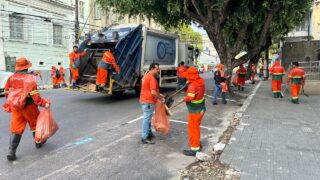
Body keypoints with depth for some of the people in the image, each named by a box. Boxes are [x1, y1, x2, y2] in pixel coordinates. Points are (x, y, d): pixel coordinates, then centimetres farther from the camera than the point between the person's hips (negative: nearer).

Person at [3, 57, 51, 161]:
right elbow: (34, 94, -21)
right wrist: (44, 103, -18)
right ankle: (38, 142, 35)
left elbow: (6, 92, 12)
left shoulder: (11, 78, 4)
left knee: (16, 129, 8)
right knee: (35, 124, 18)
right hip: (28, 106, -4)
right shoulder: (29, 78, -14)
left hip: (15, 107, 5)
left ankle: (11, 152, 1)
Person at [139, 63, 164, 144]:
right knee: (147, 119, -3)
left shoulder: (147, 76, 14)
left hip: (144, 100, 10)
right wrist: (160, 98, -11)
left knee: (148, 118, 20)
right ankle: (145, 138, 4)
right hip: (148, 102, -10)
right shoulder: (152, 78, -20)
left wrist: (159, 95, 17)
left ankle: (149, 133, 32)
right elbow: (153, 92, -25)